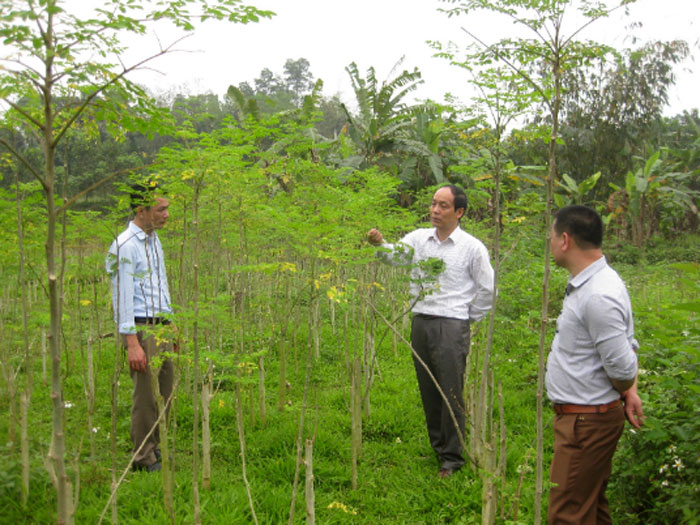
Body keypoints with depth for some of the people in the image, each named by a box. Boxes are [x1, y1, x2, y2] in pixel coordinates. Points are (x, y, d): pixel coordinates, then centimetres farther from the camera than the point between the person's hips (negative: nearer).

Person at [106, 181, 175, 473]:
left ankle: (155, 447, 25)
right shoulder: (125, 246, -13)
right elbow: (122, 297, -17)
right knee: (145, 395, -3)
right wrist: (132, 343, -20)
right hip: (141, 328, -8)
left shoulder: (154, 240, 14)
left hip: (161, 327, 9)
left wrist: (171, 323, 22)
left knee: (164, 392, 12)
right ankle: (144, 458, 8)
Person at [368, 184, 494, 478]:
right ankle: (438, 445, 28)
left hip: (451, 326, -5)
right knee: (428, 391, 13)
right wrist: (380, 244, -25)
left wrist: (468, 319, 3)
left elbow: (487, 289, 2)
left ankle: (452, 457, 9)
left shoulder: (472, 247, -3)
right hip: (420, 322, 5)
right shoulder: (420, 238, 8)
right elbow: (395, 254, -5)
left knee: (451, 393, -2)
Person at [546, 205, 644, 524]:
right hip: (581, 416, 10)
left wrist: (624, 392, -1)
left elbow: (622, 369, -22)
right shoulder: (588, 283, 8)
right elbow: (628, 345, 15)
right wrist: (631, 393, 5)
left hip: (587, 421, -10)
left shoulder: (599, 296, -25)